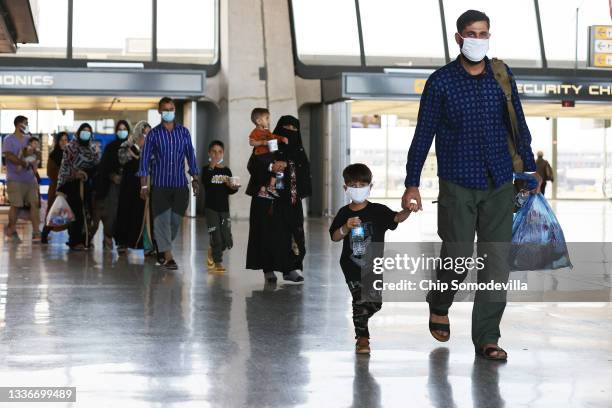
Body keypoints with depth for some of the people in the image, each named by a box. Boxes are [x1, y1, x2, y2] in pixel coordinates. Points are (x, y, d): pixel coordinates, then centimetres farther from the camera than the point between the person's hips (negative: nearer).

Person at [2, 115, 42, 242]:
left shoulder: (28, 139, 14)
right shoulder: (9, 140, -3)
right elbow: (9, 155, -15)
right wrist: (24, 163, -14)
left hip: (30, 178, 5)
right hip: (15, 179, -5)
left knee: (34, 204, -3)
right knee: (16, 205, -3)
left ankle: (36, 233, -3)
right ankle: (11, 231, 16)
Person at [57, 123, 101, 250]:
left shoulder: (94, 148, 12)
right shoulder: (70, 147, 3)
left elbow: (98, 166, 11)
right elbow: (65, 166, 1)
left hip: (88, 185, 3)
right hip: (73, 184, -3)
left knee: (88, 213, -1)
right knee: (76, 213, -9)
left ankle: (86, 240, 8)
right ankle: (75, 241, -6)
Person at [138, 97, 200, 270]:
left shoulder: (184, 132, 6)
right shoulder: (154, 134, 0)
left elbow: (190, 155, 10)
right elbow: (145, 158, 1)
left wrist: (195, 179, 5)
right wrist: (144, 185, -4)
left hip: (180, 184, 2)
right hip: (160, 184, -2)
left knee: (175, 220, 6)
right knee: (162, 220, -7)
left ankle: (161, 249, 28)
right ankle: (168, 257, -6)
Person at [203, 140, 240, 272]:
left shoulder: (226, 170, 10)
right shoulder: (207, 169, -1)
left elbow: (228, 191, 13)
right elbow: (205, 183, -20)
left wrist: (234, 188, -8)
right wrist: (211, 167, -24)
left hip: (224, 208, 4)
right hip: (211, 207, -4)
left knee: (228, 242, 1)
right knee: (216, 238, -5)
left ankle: (213, 251, 29)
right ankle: (218, 263, 11)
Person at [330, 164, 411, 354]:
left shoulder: (378, 211, -5)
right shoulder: (344, 213, 0)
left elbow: (397, 218, -20)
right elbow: (334, 237, -4)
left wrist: (407, 210, -41)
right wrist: (346, 228, -23)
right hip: (352, 266, -1)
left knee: (375, 302, 4)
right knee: (360, 299, -8)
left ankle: (360, 319, 37)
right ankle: (362, 337, 7)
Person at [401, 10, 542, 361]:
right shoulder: (441, 81, -3)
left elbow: (518, 125, 14)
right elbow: (423, 134, 0)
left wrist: (531, 170, 13)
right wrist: (412, 184, -3)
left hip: (500, 185, 3)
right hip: (458, 186, -3)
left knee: (497, 262, 0)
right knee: (458, 257, -1)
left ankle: (487, 338, 9)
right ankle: (439, 306, 31)